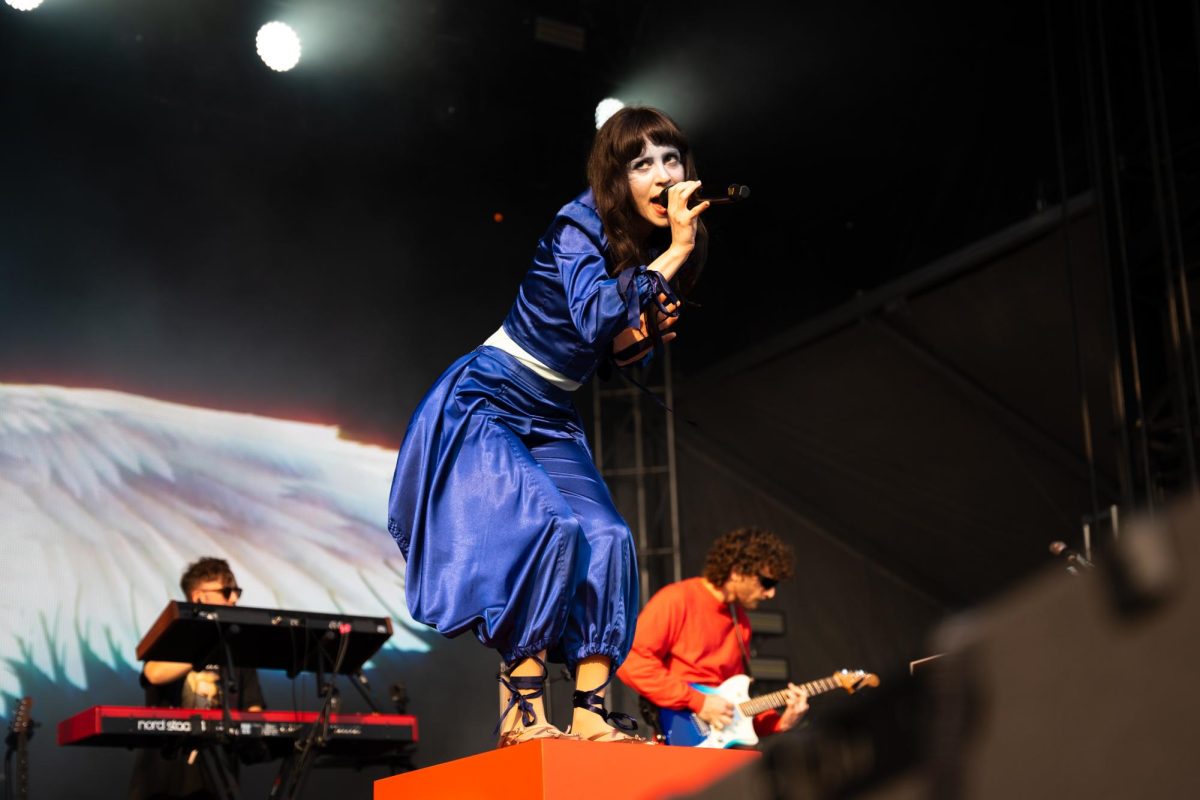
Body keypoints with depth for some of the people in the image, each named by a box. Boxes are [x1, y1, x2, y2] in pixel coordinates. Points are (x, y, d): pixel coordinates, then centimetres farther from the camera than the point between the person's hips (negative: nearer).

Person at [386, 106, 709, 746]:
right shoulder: (580, 226, -17)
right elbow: (592, 319, -34)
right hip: (485, 404, -8)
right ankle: (523, 713, -20)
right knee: (546, 526, -26)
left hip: (550, 423, 8)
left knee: (607, 538, -10)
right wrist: (675, 251, -33)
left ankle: (591, 714, -9)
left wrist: (647, 331, -7)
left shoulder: (653, 252, 5)